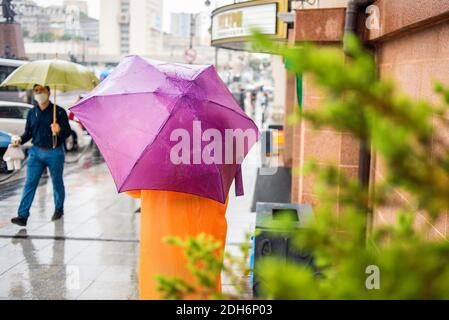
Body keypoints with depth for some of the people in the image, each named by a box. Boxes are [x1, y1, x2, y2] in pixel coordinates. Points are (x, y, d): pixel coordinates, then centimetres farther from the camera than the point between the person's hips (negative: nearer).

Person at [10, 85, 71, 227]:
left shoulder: (59, 111, -5)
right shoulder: (32, 113, 8)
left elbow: (68, 131, -8)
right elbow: (28, 132, 15)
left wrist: (59, 131, -29)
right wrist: (20, 140, -4)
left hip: (55, 153, -3)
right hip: (36, 152, 3)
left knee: (57, 183, 11)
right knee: (29, 183, -4)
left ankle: (59, 210, 31)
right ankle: (23, 215, -5)